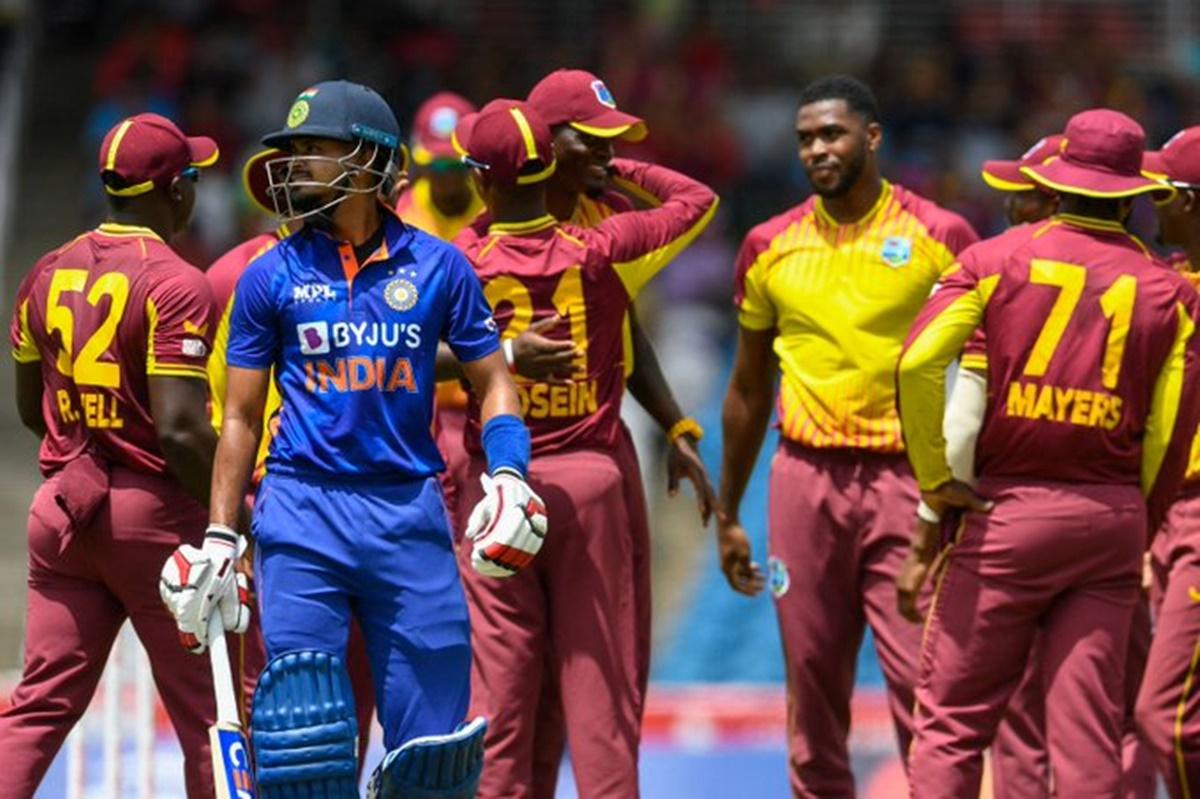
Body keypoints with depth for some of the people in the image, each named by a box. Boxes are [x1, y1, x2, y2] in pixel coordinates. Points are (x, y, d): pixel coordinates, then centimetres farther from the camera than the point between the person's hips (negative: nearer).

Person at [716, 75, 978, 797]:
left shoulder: (940, 238, -1)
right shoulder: (770, 247, 9)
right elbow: (749, 390, 18)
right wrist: (728, 515, 19)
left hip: (908, 478, -3)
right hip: (807, 478, 3)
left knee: (922, 682, -10)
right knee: (813, 687, 4)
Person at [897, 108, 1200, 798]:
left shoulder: (999, 259, 2)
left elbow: (917, 362, -10)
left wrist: (935, 484, -3)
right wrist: (1133, 529, 14)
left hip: (1007, 508, -2)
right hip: (1112, 517, 2)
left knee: (952, 717, 1)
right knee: (1090, 733, 3)